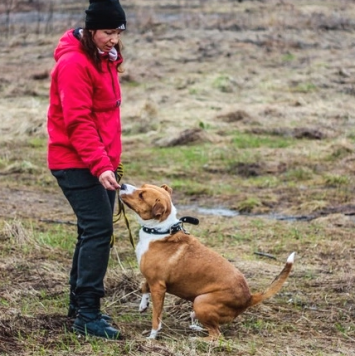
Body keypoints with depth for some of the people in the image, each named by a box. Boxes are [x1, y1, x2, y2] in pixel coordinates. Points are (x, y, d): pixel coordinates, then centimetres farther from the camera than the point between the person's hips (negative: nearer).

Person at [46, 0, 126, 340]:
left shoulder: (104, 58, 12)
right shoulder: (73, 63, -18)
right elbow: (78, 123, -22)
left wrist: (108, 162, 16)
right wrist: (100, 166, -28)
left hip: (100, 163, 9)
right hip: (77, 164, -9)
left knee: (93, 231, 12)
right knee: (98, 229, -14)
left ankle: (79, 305, 21)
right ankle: (87, 314, -12)